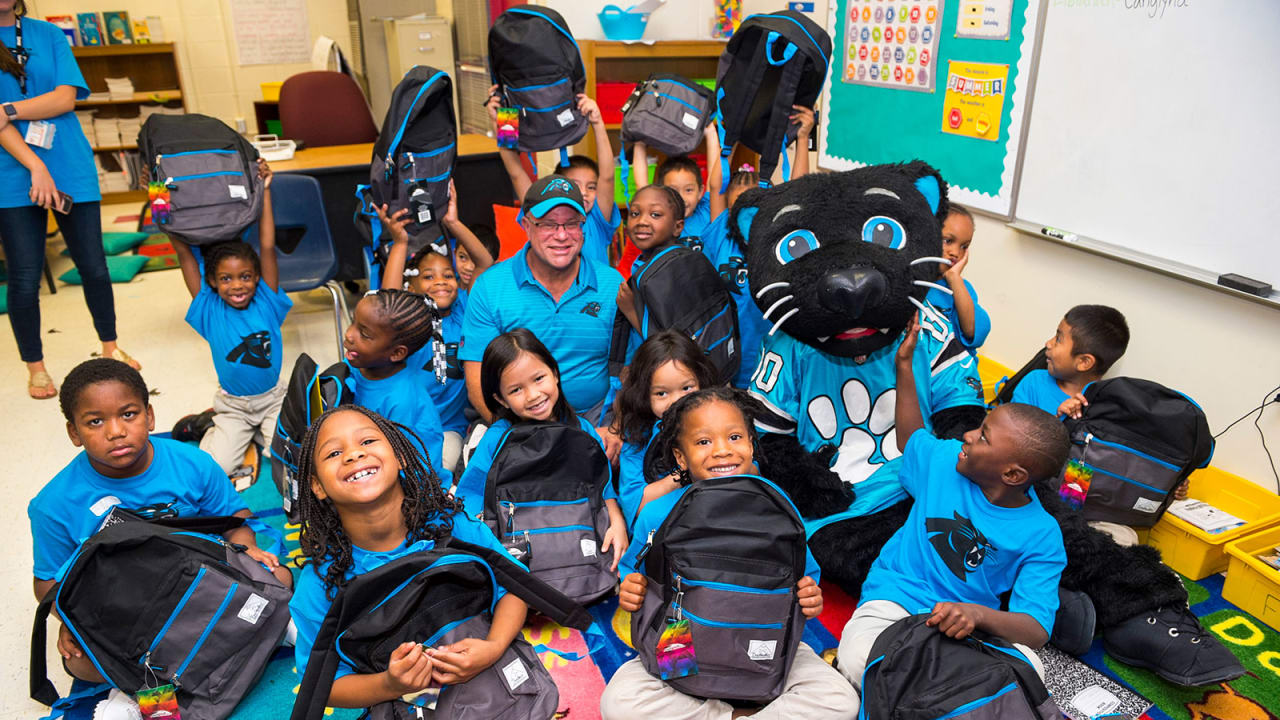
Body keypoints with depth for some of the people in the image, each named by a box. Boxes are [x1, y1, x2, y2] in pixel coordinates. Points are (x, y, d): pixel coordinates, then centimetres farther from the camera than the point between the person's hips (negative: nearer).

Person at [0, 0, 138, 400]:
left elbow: (67, 98, -3)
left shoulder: (49, 34, 8)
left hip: (71, 167, 2)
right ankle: (35, 367, 18)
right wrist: (36, 167, -17)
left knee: (94, 266, 6)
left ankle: (110, 347, 25)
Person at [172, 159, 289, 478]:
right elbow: (184, 253, -10)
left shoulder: (266, 303, -8)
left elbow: (268, 248, -14)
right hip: (231, 405, 1)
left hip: (273, 399, 0)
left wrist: (265, 192, -15)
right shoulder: (210, 311, -7)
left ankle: (262, 432, 13)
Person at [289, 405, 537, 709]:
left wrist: (494, 647, -23)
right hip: (394, 706, 0)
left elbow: (513, 585, -4)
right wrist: (389, 686, -24)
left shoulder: (451, 526, -13)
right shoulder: (318, 586, -12)